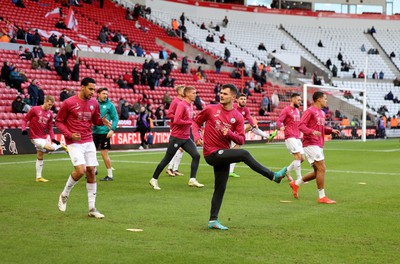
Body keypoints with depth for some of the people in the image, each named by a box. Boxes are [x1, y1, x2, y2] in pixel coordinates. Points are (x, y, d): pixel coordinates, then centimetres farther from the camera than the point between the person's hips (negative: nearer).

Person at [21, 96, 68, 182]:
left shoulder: (50, 114, 5)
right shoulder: (34, 109, -10)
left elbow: (50, 128, 7)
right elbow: (25, 119, -4)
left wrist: (53, 138, -4)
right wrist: (23, 129, -20)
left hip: (43, 137, 7)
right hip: (35, 137, -7)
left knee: (40, 157, 13)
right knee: (50, 147, -26)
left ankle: (38, 177, 23)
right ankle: (61, 146, 7)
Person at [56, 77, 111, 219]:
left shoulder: (94, 103, 6)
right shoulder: (68, 103, -8)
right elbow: (58, 121, -1)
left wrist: (102, 121, -4)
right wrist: (69, 134, -16)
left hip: (89, 142, 5)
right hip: (74, 143, -5)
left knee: (91, 172, 2)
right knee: (80, 170, -20)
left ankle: (92, 208, 9)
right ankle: (64, 195, 7)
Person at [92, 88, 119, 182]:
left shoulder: (110, 105, -3)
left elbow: (115, 118, -3)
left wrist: (112, 129, -15)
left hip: (104, 132, -4)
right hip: (94, 131, 4)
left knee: (104, 153, -5)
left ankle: (110, 175, 4)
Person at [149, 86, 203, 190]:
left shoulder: (191, 105, 10)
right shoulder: (182, 105, -16)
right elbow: (176, 121, -24)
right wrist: (189, 122, -15)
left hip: (186, 138, 8)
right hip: (176, 137, -8)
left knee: (196, 155, -6)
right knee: (167, 159, 1)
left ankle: (192, 180, -2)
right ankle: (154, 180, 13)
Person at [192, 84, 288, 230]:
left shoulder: (238, 117, 4)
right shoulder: (211, 109, -2)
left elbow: (241, 140, 2)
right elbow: (196, 121, 10)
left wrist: (229, 133, -18)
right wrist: (197, 136, -7)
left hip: (223, 154, 5)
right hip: (212, 153, -5)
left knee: (220, 188, 6)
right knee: (244, 154, -23)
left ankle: (213, 220, 14)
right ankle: (274, 176, -16)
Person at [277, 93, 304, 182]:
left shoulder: (297, 110, 18)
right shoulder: (286, 110, -5)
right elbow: (279, 121, -13)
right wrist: (281, 127, -32)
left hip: (297, 137, 8)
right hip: (290, 137, -8)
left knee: (302, 158, 5)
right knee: (298, 156, -16)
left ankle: (287, 171, 22)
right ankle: (299, 179, -12)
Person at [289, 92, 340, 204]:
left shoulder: (322, 113, 18)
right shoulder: (310, 111, -9)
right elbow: (301, 125, -16)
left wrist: (331, 130, 10)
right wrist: (312, 132, -31)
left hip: (318, 145, 10)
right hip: (311, 144, -10)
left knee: (318, 171, 11)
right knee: (321, 169, -11)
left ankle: (296, 183, 24)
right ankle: (322, 197, -6)